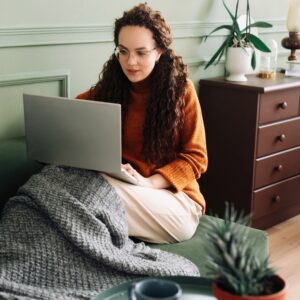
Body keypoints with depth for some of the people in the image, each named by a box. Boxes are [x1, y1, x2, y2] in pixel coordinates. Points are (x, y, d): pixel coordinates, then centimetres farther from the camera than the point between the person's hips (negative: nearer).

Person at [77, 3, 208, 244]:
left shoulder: (181, 88, -4)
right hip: (121, 191, 3)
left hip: (175, 198, -3)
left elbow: (196, 157, -4)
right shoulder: (107, 88, 6)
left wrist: (149, 182, -20)